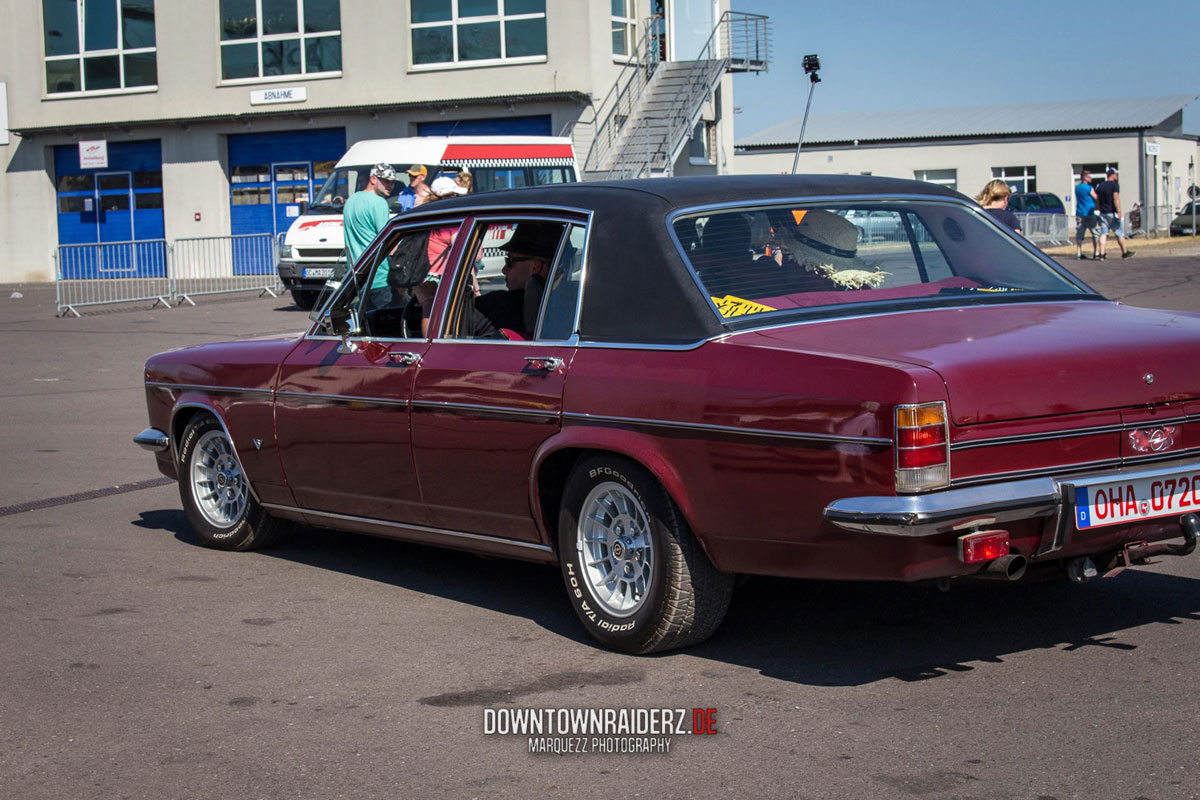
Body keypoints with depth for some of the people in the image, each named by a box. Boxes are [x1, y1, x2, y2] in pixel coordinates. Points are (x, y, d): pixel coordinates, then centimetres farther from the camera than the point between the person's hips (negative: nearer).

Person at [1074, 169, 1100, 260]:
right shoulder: (1089, 188, -12)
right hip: (1089, 213, -6)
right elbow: (1096, 198, -7)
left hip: (1079, 214, 7)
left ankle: (1079, 254, 0)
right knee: (1095, 234, 4)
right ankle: (1096, 253, 3)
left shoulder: (1077, 188, 11)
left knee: (1079, 235, 3)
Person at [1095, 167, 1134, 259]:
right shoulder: (1115, 185, -9)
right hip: (1112, 213, -6)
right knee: (1119, 233, 6)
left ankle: (1102, 254, -7)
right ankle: (1125, 252, 16)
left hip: (1103, 213, 6)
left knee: (1103, 234, 2)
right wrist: (1119, 212, -20)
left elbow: (1097, 201, 14)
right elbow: (1116, 198, -18)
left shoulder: (1100, 186, 11)